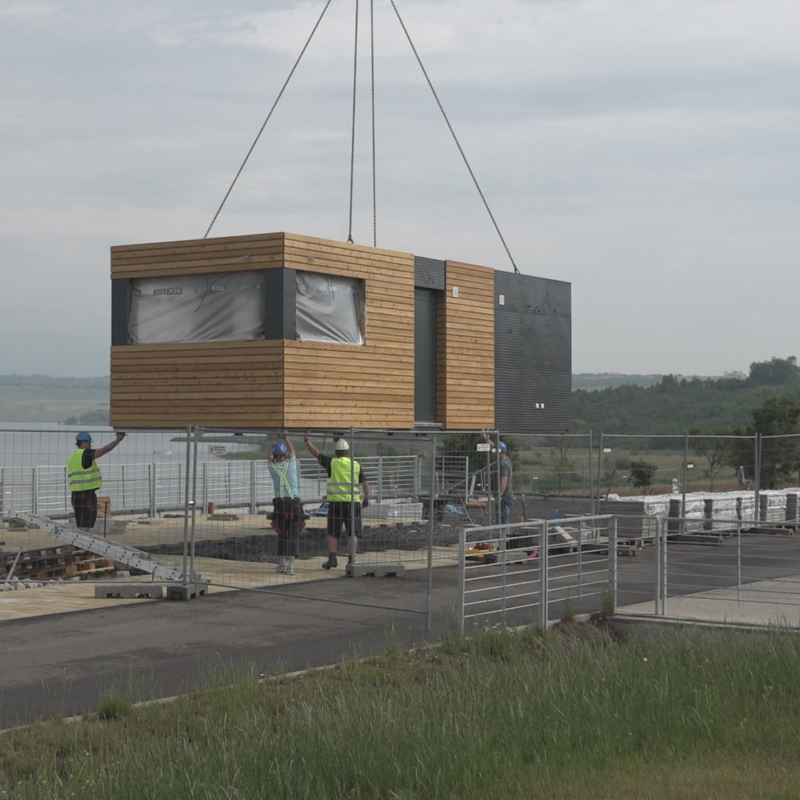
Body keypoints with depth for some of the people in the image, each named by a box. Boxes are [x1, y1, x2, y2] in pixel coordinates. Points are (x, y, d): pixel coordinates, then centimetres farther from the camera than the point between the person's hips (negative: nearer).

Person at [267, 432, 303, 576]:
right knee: (293, 535, -4)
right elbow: (292, 451, 22)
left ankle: (282, 564, 18)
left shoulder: (273, 467, 2)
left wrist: (274, 442, 40)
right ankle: (290, 565, -13)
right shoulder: (291, 464, 0)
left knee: (282, 535, 14)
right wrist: (286, 438, 37)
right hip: (294, 503, -2)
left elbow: (270, 456, 26)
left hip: (279, 503, 2)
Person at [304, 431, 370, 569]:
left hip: (335, 503, -1)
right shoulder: (356, 465, 5)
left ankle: (332, 558, 2)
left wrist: (306, 440, 19)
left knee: (332, 533, 9)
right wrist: (366, 498, 19)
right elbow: (365, 483, 6)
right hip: (353, 503, 1)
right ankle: (351, 560, 3)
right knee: (352, 533, 5)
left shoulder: (332, 463, -1)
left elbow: (315, 452, 6)